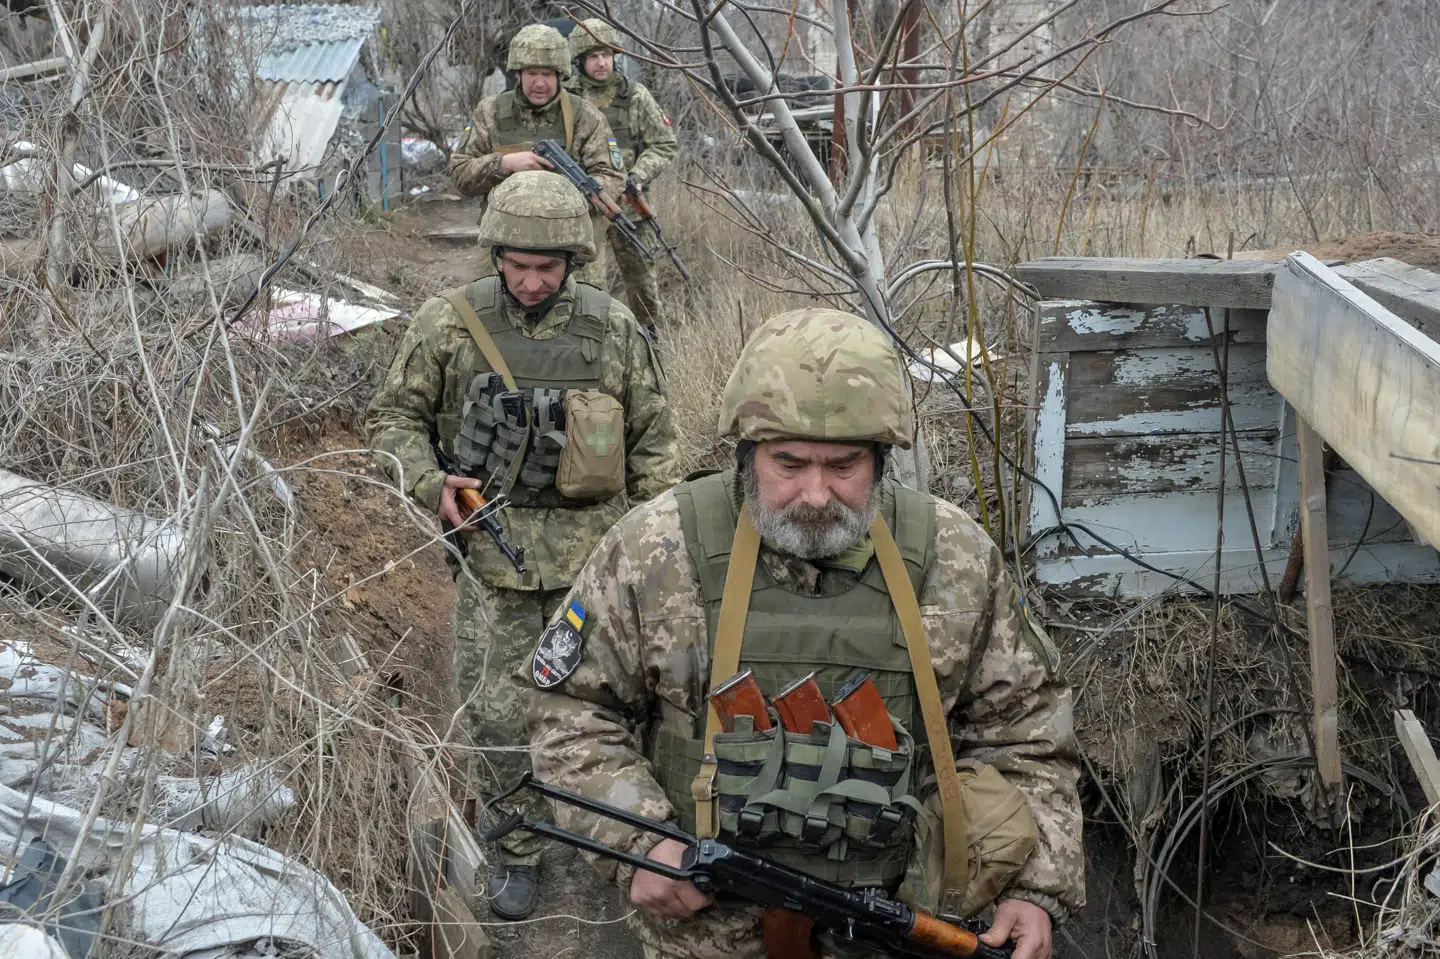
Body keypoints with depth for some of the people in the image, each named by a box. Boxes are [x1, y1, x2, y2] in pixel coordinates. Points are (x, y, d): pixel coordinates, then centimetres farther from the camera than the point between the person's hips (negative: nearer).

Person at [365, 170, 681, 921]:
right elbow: (392, 417, 4)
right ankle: (519, 850, 20)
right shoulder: (449, 324, -5)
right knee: (496, 710, 2)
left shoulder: (614, 328, 0)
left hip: (594, 549, 1)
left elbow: (653, 439, 8)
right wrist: (429, 482, -13)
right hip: (495, 548, -1)